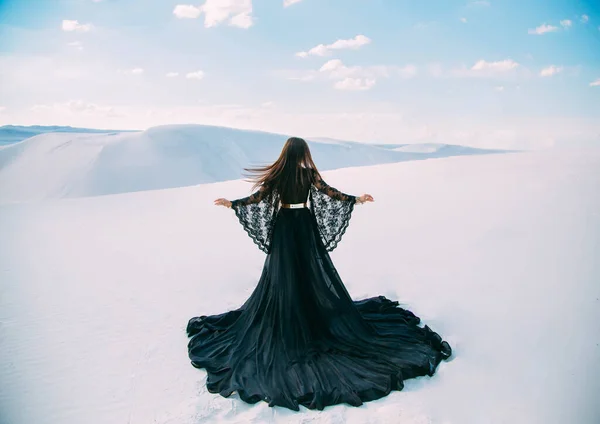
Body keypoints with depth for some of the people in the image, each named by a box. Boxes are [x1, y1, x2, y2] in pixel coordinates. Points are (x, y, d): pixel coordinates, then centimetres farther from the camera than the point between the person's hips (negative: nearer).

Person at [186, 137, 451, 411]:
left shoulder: (277, 174, -6)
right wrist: (355, 199, -6)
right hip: (306, 227, 0)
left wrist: (231, 204, 4)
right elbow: (328, 192, -13)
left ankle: (283, 326, 14)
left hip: (283, 227, 0)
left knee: (282, 277, 7)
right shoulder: (310, 174, -8)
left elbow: (258, 197, -6)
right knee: (314, 275, 9)